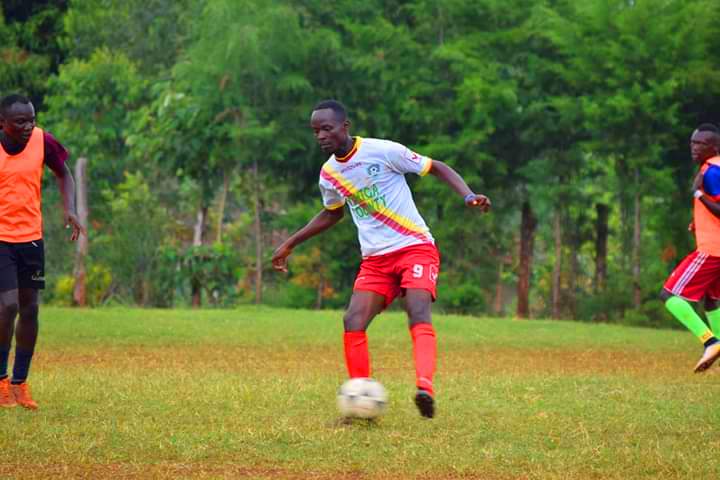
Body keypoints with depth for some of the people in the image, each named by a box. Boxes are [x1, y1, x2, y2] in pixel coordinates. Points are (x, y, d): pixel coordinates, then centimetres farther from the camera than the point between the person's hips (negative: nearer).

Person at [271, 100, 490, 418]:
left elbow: (437, 168, -3)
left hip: (415, 247, -5)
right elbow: (332, 213, 29)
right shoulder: (329, 174, 8)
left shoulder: (383, 151, -10)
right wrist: (290, 243, 27)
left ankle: (425, 386, -44)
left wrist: (468, 196, -19)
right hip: (375, 259, 5)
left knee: (418, 314, -27)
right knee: (353, 322, -13)